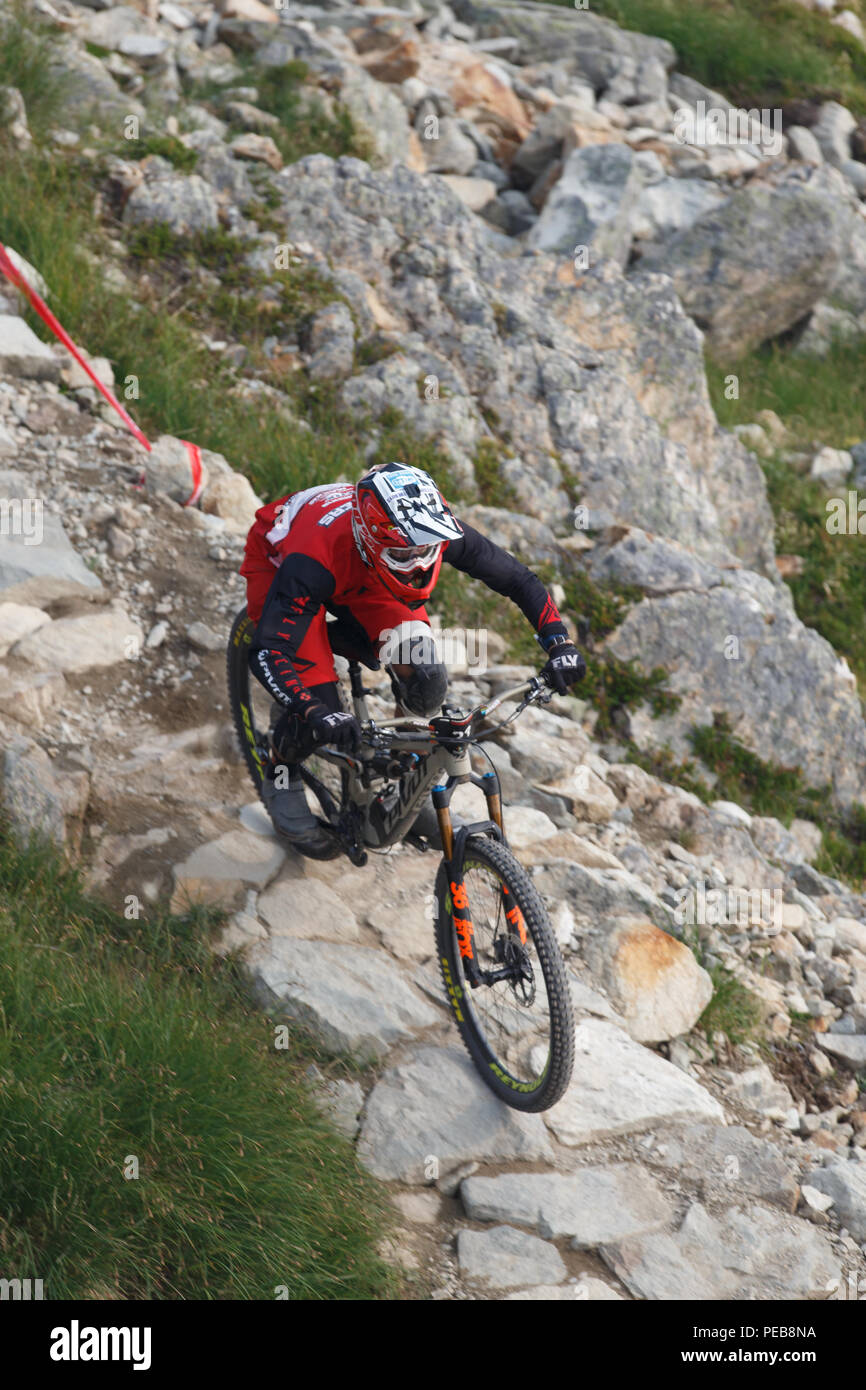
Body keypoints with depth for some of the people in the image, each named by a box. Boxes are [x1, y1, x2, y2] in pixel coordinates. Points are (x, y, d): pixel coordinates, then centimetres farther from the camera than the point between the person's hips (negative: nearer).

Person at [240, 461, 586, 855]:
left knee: (424, 681, -20)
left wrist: (560, 642, -32)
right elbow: (266, 653, -48)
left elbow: (518, 579, -21)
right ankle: (281, 781, 11)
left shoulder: (436, 531, -34)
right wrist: (319, 714, -62)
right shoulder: (315, 560, -45)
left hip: (360, 580, 4)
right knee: (316, 705, -19)